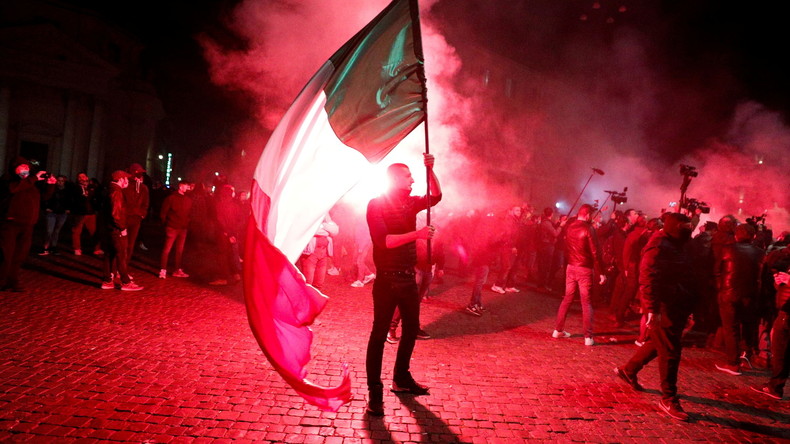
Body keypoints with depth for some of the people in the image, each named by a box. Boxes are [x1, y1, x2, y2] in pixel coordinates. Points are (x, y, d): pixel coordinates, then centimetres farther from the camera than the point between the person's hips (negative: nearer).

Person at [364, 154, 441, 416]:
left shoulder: (409, 202, 8)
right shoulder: (376, 204, -11)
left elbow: (436, 196, 17)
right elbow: (383, 240, -22)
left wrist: (430, 170, 3)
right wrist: (416, 234, -27)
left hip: (408, 278, 7)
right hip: (387, 280, -7)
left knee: (412, 328, 16)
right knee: (380, 334, -2)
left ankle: (401, 379, 32)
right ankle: (375, 392, 6)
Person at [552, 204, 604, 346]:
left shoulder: (569, 227, 4)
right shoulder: (588, 229, -14)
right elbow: (595, 253, -14)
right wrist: (600, 273, -10)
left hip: (571, 267, 5)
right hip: (585, 269, -5)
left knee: (567, 298, 14)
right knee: (586, 302, 1)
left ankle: (558, 330, 18)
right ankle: (588, 337, 4)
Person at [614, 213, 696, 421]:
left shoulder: (677, 245, 13)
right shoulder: (659, 246, -17)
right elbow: (648, 279, -24)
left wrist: (688, 308, 20)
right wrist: (652, 308, -29)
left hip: (676, 306, 10)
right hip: (663, 308, -10)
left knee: (658, 343, 21)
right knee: (669, 351, -4)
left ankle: (628, 370, 38)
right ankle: (668, 399, 7)